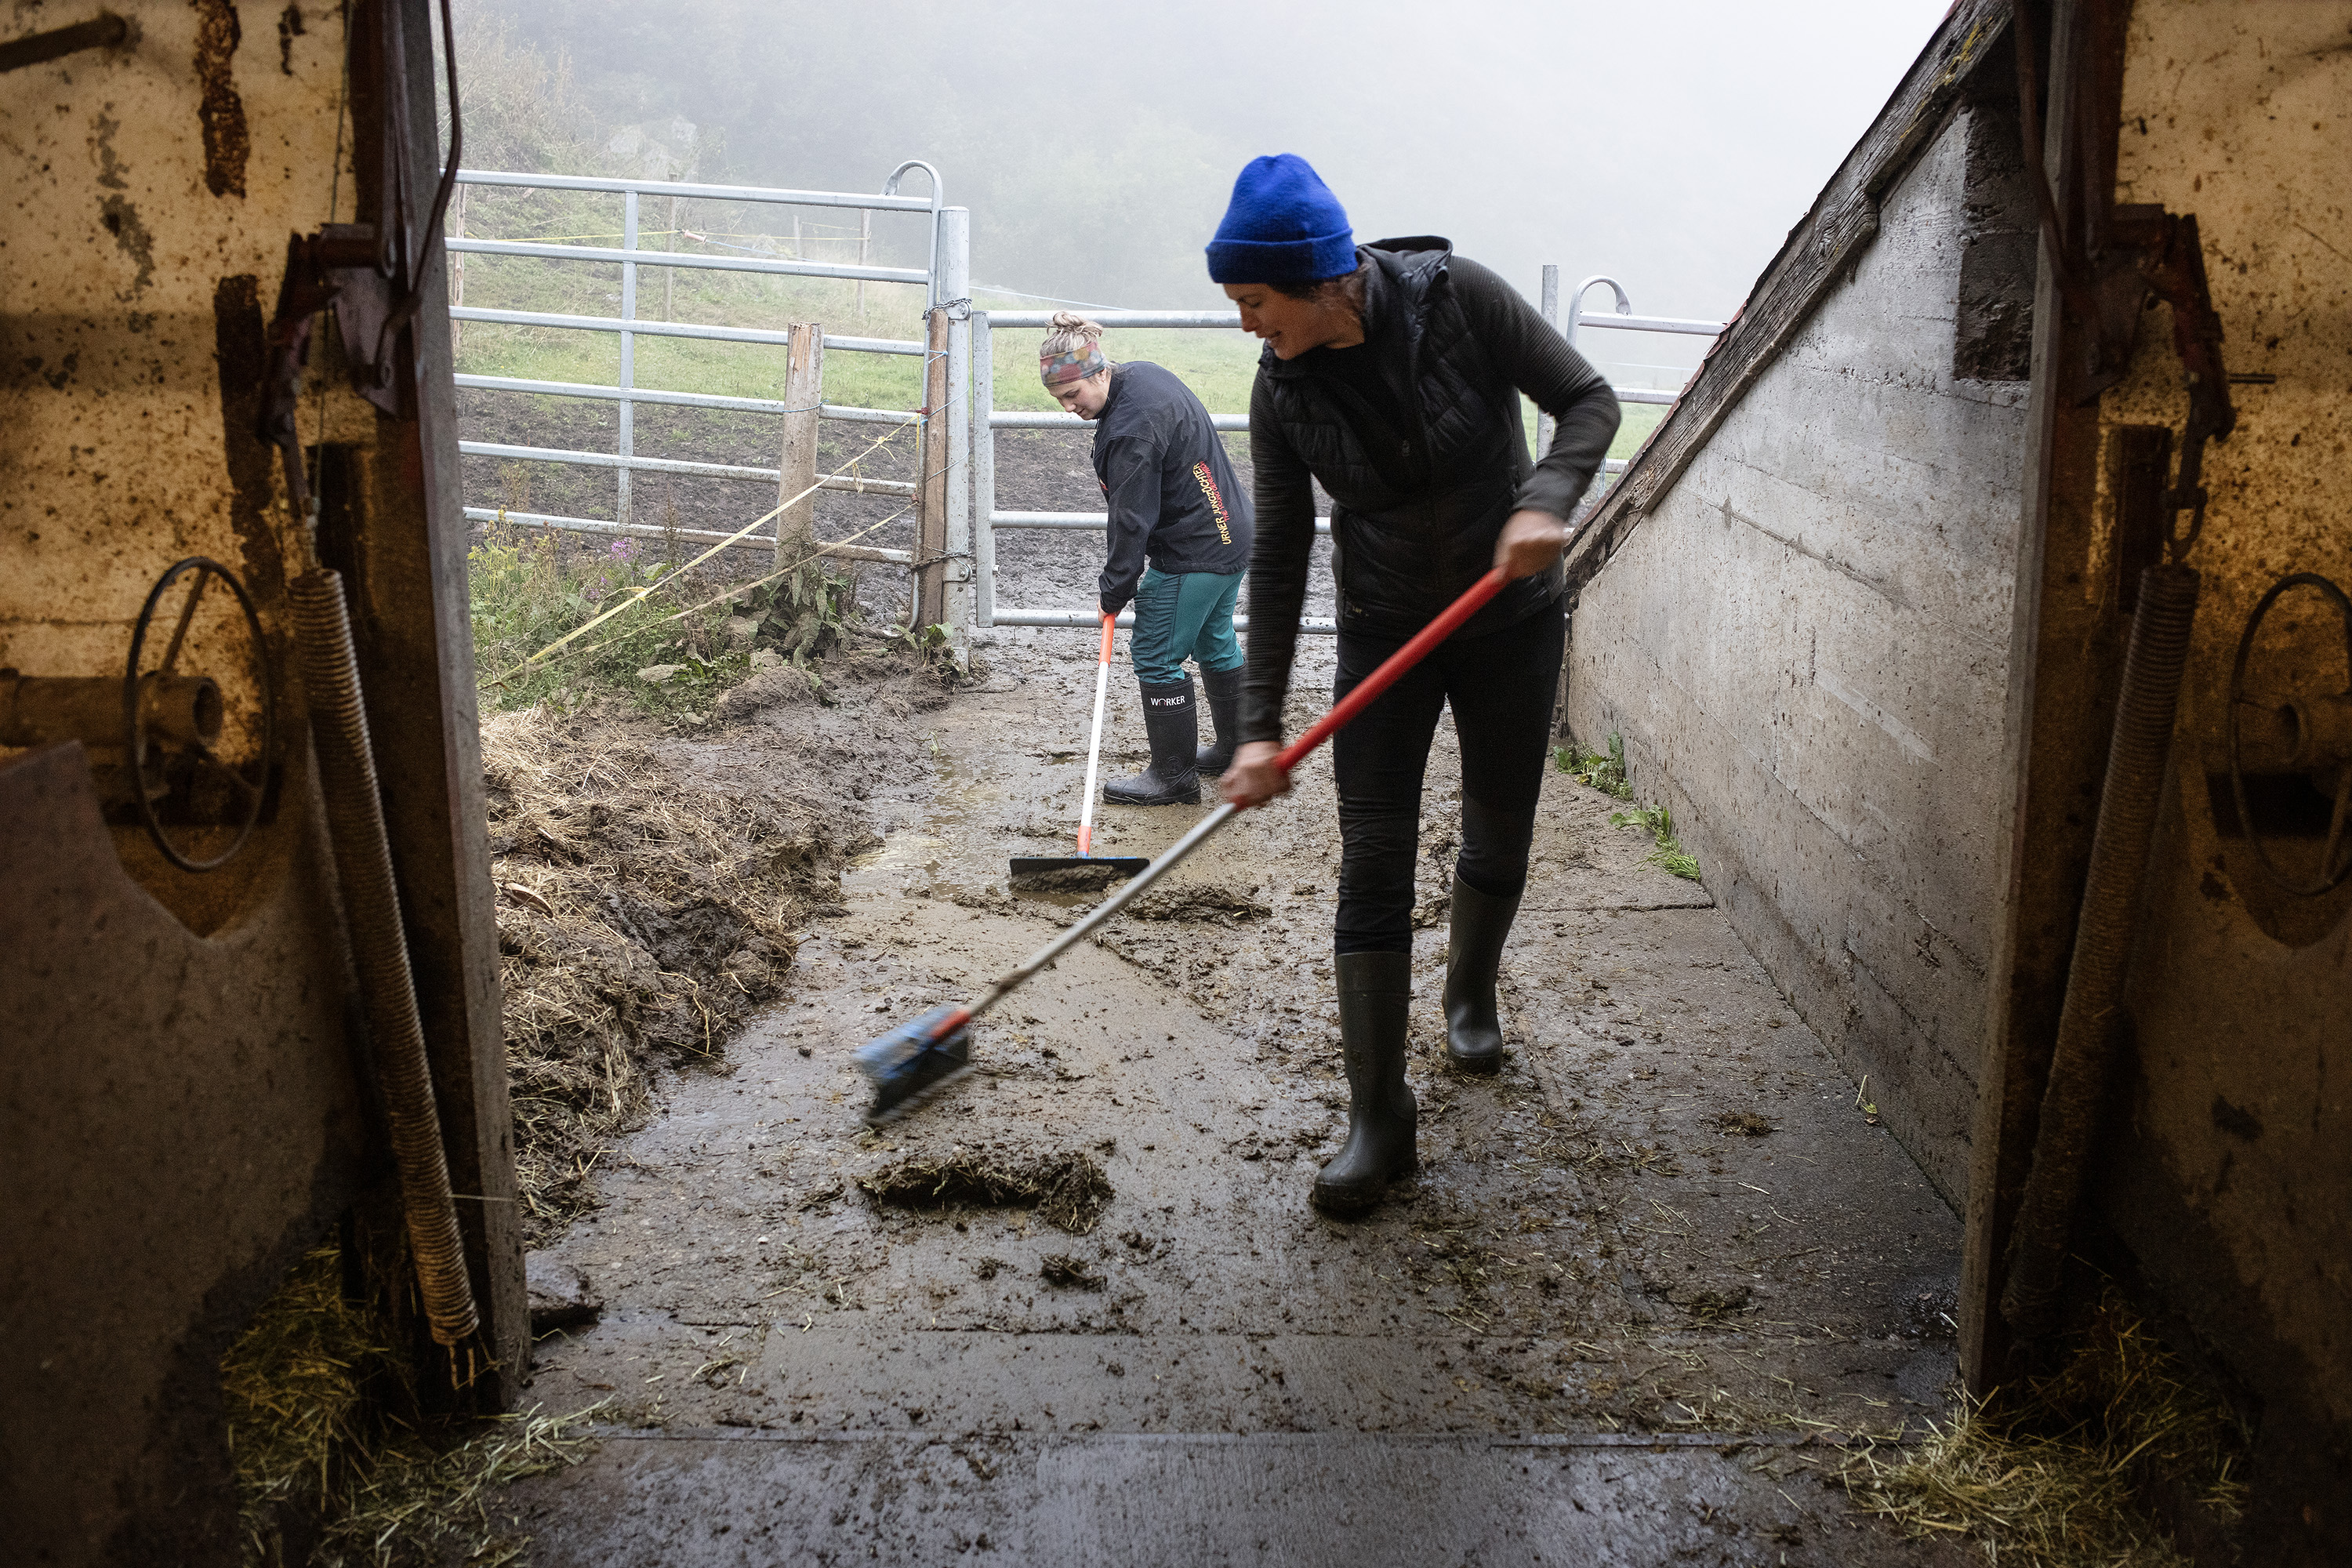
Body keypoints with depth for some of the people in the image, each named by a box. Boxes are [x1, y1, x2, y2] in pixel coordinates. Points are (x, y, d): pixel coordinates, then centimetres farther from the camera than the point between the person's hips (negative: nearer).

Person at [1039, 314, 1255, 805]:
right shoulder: (1143, 373, 4)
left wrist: (1114, 592, -11)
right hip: (1232, 534, 11)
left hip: (1192, 554, -11)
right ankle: (1236, 751, 37)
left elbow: (1132, 520, -22)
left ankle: (1175, 776, 6)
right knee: (1215, 643, 23)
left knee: (1155, 655, -2)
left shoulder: (1130, 430, -27)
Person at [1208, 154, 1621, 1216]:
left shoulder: (1457, 299, -18)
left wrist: (1546, 499, -32)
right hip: (1384, 631, 1)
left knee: (1499, 837, 13)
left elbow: (1587, 400, -11)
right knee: (1373, 860, -7)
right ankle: (1379, 1116, 0)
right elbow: (1278, 560, -8)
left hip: (1509, 618, -1)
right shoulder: (1283, 391, -11)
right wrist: (1259, 726, -13)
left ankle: (1469, 994, 44)